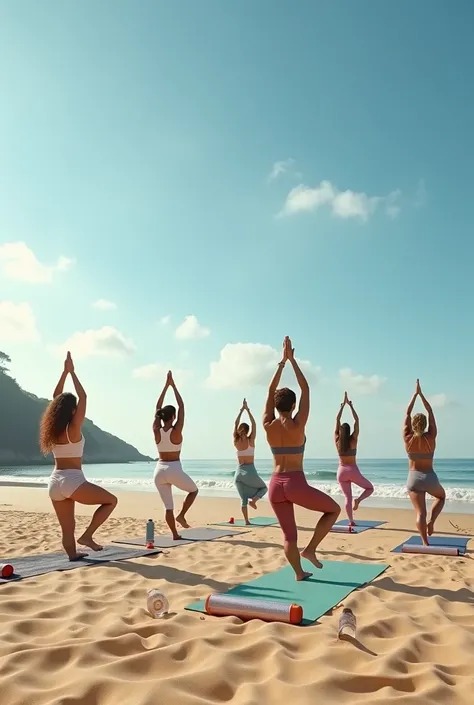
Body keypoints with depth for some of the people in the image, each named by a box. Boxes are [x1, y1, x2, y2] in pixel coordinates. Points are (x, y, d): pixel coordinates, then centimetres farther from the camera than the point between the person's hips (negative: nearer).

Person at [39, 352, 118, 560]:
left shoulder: (53, 429, 6)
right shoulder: (73, 429, -11)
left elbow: (56, 397, 14)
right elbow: (83, 397, -9)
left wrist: (64, 372, 12)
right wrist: (72, 372, -5)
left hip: (54, 482, 7)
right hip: (73, 480, -7)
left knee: (67, 527, 15)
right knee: (111, 500, 7)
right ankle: (87, 536, 2)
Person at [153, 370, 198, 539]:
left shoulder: (156, 430, -3)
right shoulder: (176, 430, -12)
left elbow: (157, 407, 5)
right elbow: (181, 407, -6)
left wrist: (166, 385, 8)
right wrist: (173, 386, -1)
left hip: (159, 470, 4)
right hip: (175, 469, -4)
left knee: (168, 506, 11)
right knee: (194, 490, 21)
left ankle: (175, 535, 11)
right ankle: (181, 515, 6)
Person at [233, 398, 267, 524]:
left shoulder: (236, 441, 0)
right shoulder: (251, 440, -7)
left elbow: (236, 424, 8)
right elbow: (254, 424, 1)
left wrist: (242, 410, 11)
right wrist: (247, 410, 6)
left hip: (239, 472, 3)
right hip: (250, 470, -3)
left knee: (244, 499, 9)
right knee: (264, 488, 19)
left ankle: (246, 521, 1)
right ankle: (253, 500, -9)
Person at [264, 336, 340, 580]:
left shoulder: (268, 426, -1)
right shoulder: (297, 425, -11)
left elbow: (270, 391, 9)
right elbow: (305, 389, -4)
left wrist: (282, 362, 12)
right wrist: (292, 360, 0)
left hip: (275, 485, 4)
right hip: (296, 484, -4)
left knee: (289, 535, 15)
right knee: (334, 509, 17)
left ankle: (299, 573, 19)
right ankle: (310, 549, 11)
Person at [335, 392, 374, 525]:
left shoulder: (337, 440, -2)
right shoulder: (353, 440, -8)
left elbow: (337, 420, 2)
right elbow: (357, 420, -3)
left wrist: (343, 405, 7)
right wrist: (350, 406, 2)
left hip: (341, 471, 3)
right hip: (353, 471, -3)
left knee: (347, 497, 10)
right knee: (370, 488, 16)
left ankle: (351, 521, 2)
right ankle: (358, 499, -11)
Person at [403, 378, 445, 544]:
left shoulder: (407, 438, -9)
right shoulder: (431, 437, -10)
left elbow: (407, 414, -1)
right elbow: (430, 412, -3)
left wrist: (415, 394, 5)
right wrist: (421, 394, 3)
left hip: (413, 478, 0)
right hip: (430, 477, 0)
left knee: (420, 512, 3)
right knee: (441, 496, 29)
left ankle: (425, 543, -2)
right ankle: (431, 522, 8)